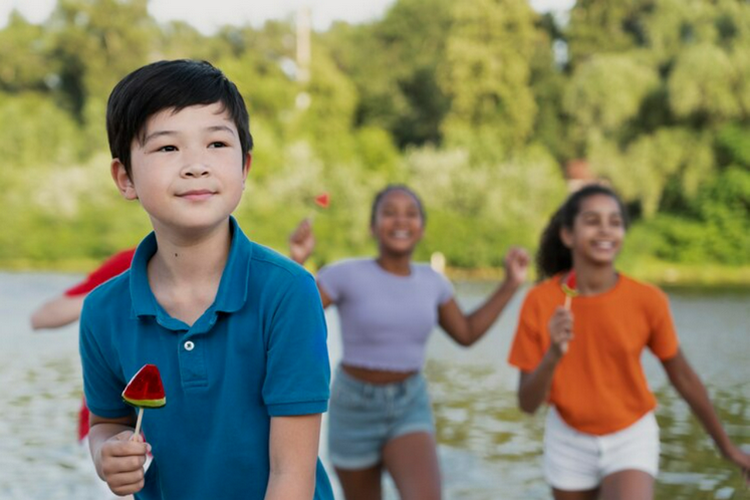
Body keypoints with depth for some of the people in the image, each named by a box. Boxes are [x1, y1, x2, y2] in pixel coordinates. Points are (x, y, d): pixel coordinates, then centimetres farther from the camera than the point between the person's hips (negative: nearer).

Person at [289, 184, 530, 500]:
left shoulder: (430, 281, 1)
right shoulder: (346, 275, -13)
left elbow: (466, 334, 14)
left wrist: (511, 284, 8)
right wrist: (296, 263, -32)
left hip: (410, 408, 2)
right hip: (355, 410, -2)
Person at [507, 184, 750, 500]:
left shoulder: (648, 300, -18)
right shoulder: (538, 302, -18)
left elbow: (683, 376, -2)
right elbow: (528, 404, -16)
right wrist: (553, 355, -35)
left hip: (631, 439, -1)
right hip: (569, 441, 2)